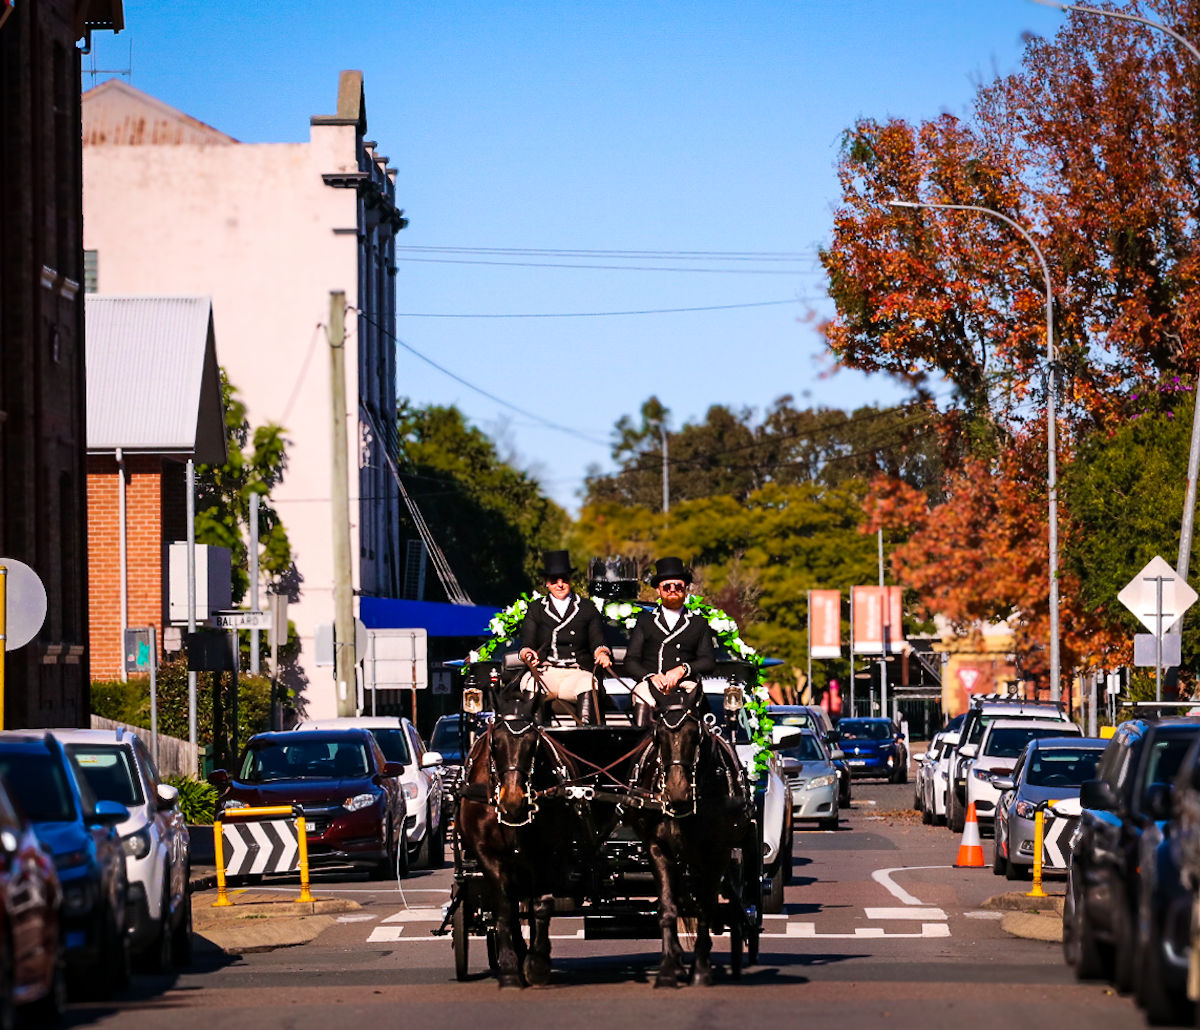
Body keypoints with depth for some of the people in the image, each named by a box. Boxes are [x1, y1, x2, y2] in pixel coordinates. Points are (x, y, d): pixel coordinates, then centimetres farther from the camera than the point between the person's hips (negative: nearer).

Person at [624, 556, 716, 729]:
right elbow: (630, 661, 14)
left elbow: (709, 662, 12)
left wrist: (683, 669, -8)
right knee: (643, 703, -33)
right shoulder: (645, 621, 24)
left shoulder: (699, 624, 23)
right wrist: (651, 676, -7)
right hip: (650, 682, 0)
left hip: (685, 684, 0)